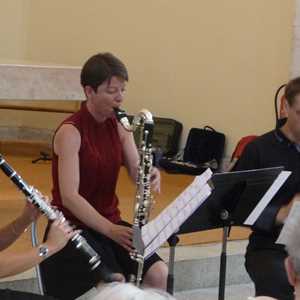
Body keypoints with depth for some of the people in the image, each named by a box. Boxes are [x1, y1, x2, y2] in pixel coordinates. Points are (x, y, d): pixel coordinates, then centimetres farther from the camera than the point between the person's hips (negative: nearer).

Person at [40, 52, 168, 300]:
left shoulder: (119, 126, 4)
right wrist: (110, 230, -32)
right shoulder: (70, 132, -16)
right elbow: (69, 197, -22)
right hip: (74, 227, -6)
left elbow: (136, 172, 0)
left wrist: (151, 177, -24)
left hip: (110, 221, 6)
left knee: (158, 272, -15)